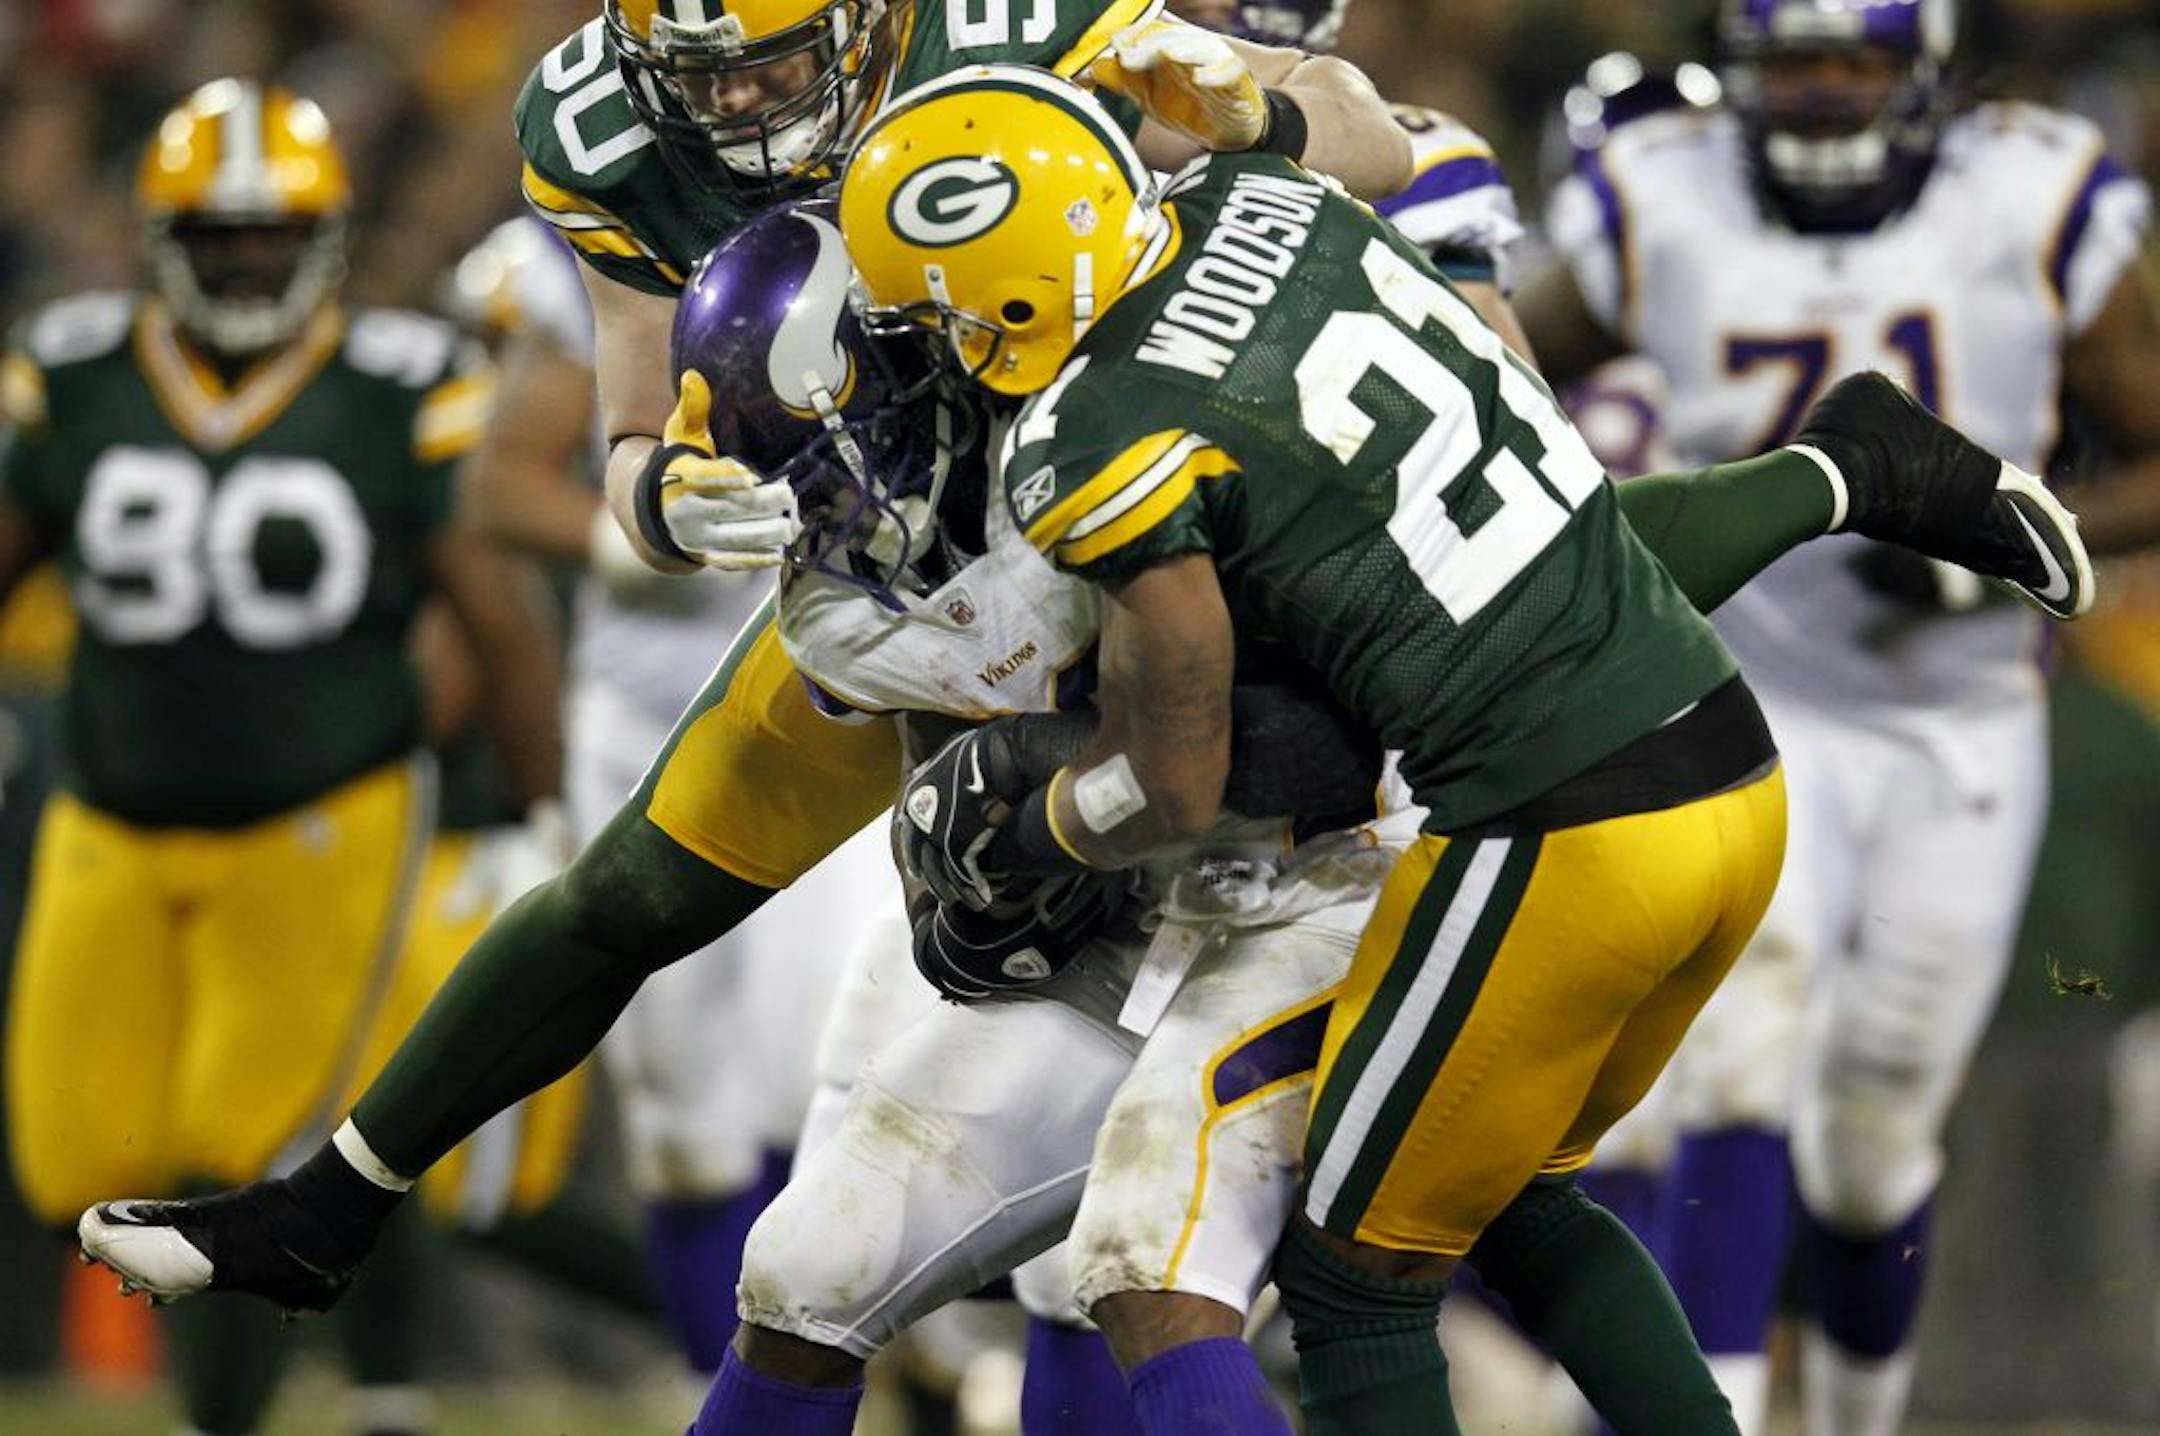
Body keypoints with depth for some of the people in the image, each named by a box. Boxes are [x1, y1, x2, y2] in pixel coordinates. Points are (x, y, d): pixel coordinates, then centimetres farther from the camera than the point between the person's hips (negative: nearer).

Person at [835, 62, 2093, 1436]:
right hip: (1739, 775, 8)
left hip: (1561, 847, -8)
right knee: (1516, 1197, 27)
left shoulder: (1108, 451, -12)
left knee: (1357, 1274, 10)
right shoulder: (1260, 197, 7)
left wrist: (1006, 839, 14)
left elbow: (1175, 788, -4)